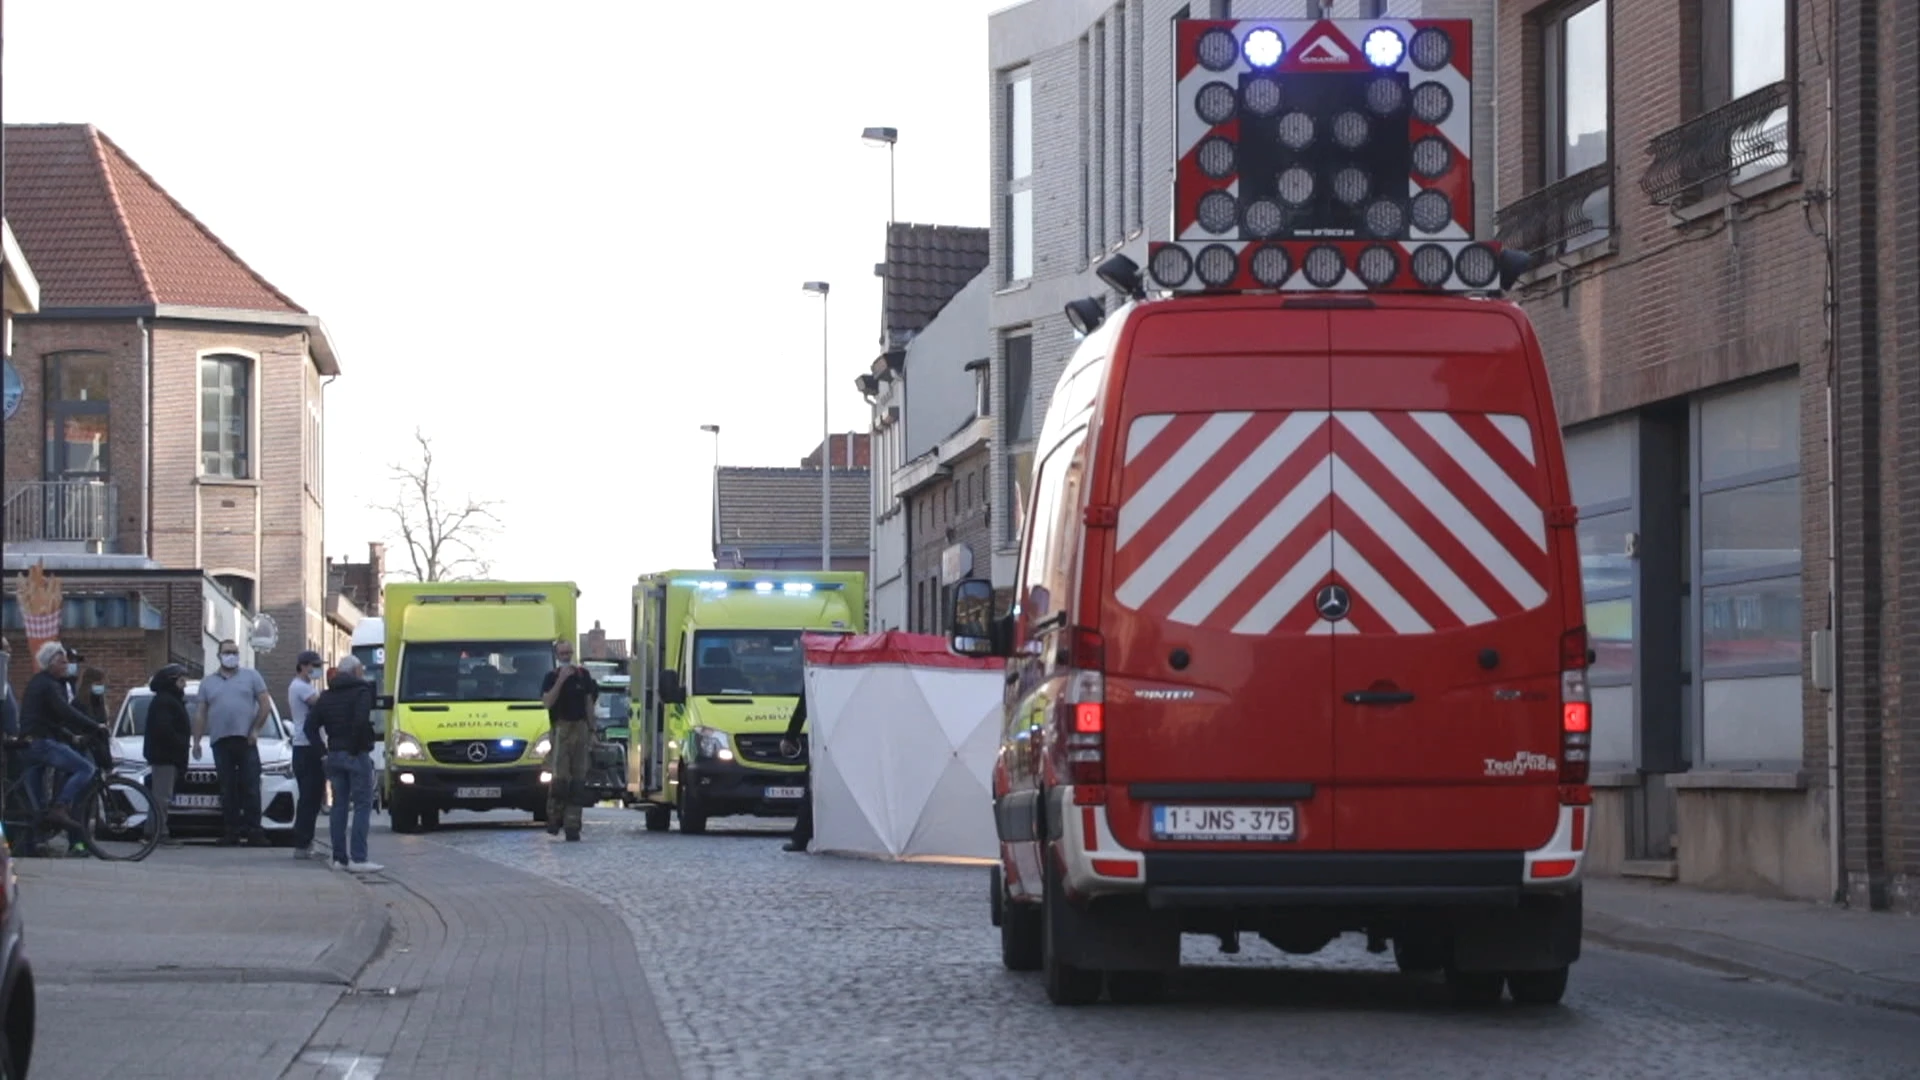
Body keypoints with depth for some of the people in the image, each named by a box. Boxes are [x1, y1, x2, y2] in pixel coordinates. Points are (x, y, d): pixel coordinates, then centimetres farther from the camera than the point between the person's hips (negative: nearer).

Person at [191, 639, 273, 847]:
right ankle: (230, 831, 4)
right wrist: (197, 740, 5)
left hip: (246, 742, -2)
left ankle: (254, 831, -4)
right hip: (221, 742, 2)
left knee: (251, 788, -5)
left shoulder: (251, 676, 11)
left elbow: (265, 705, 6)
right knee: (227, 789, 2)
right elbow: (201, 715, 15)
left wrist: (255, 729, -4)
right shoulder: (208, 683, 16)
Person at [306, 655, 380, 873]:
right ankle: (358, 858, -15)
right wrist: (356, 746, -12)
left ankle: (339, 857, 10)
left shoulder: (327, 695, 13)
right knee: (363, 805, -6)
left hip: (334, 755, 7)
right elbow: (361, 720, -22)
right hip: (356, 756, -7)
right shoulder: (362, 691, -7)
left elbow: (311, 724, 9)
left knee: (339, 806, 11)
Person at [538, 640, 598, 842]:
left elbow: (589, 703, 16)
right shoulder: (551, 677, 3)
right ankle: (554, 818, 1)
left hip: (580, 728, 3)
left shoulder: (583, 676, 12)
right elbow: (547, 702, -11)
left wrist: (592, 730, 11)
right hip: (561, 728, -3)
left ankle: (572, 825, 2)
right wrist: (561, 680, -16)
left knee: (578, 779, 1)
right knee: (560, 776, -14)